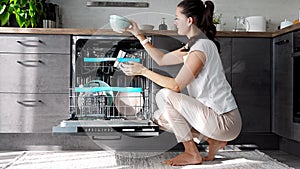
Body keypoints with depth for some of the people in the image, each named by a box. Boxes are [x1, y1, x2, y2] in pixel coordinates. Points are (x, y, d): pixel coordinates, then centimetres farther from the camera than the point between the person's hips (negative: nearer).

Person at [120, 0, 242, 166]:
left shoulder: (201, 47, -18)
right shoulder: (193, 45, 13)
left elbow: (176, 85, -21)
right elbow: (162, 59, 21)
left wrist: (143, 70, -14)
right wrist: (139, 35, 20)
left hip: (225, 121, -9)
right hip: (217, 116, 9)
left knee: (165, 95, -17)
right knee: (160, 117, 9)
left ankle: (192, 154, -7)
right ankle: (213, 140, 9)